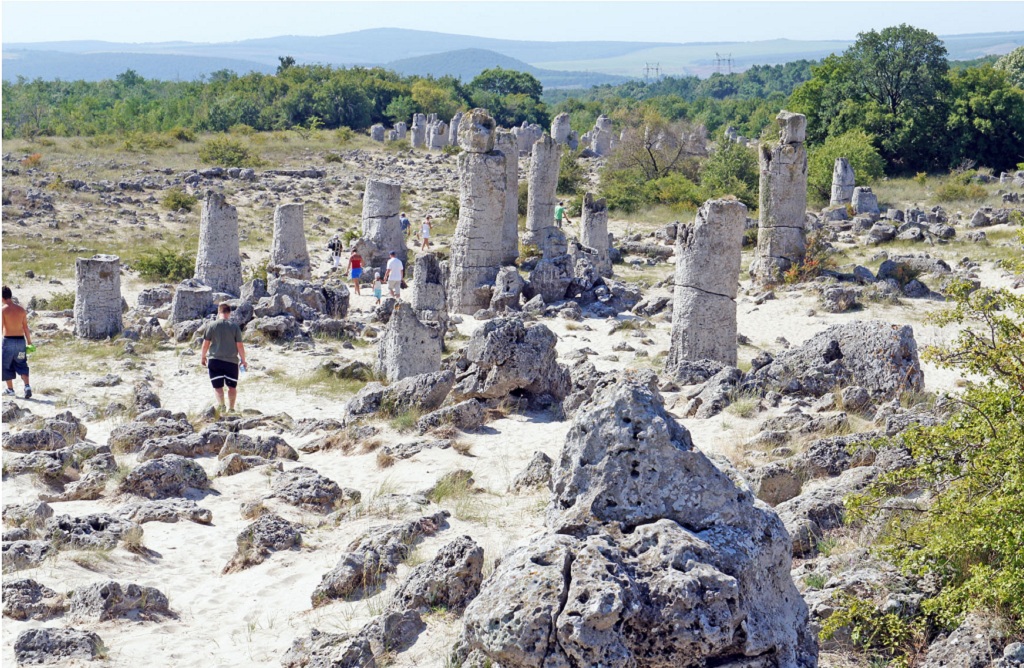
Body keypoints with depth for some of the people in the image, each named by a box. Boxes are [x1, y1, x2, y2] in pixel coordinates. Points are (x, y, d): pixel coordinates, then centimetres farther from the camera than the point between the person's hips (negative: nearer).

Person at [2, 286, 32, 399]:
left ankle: (10, 389, 15)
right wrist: (29, 342, 14)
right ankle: (27, 386, -9)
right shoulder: (21, 310, 4)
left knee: (6, 365, 11)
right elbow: (26, 327, 7)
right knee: (22, 365, 10)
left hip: (8, 340, -4)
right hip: (20, 340, 4)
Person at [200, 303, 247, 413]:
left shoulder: (211, 325, -3)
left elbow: (206, 344, 0)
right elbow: (240, 345, -3)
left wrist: (203, 357, 15)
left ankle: (221, 403, -19)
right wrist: (243, 360, 9)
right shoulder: (235, 326, -3)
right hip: (231, 361, 0)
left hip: (215, 360, 0)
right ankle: (231, 408, 16)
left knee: (217, 385, 2)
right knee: (232, 386, 14)